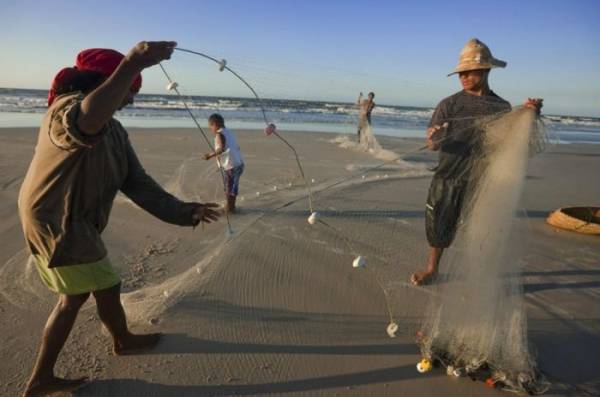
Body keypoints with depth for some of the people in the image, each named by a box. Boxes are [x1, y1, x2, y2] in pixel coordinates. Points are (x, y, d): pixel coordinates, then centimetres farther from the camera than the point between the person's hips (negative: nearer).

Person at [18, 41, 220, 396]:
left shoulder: (115, 131, 8)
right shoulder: (68, 107, -20)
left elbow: (137, 182, 1)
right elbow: (84, 121, -50)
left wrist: (182, 211, -8)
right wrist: (132, 64, -57)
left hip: (72, 222, 10)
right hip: (57, 221, -10)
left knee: (76, 295, 21)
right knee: (106, 287, 8)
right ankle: (123, 340, 37)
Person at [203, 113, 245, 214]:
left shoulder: (220, 134, -10)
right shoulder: (229, 132, 14)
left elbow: (221, 149, -25)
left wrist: (211, 155, -19)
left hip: (230, 165, -8)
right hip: (239, 163, 8)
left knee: (229, 187, 6)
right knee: (234, 186, 20)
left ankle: (229, 208, 18)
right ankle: (232, 206, 35)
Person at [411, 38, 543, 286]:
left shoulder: (502, 107, 4)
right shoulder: (449, 104, 0)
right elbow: (433, 145, -7)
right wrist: (434, 139, -30)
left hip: (482, 181, 1)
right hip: (447, 178, 0)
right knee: (438, 226, 7)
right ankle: (432, 270, 27)